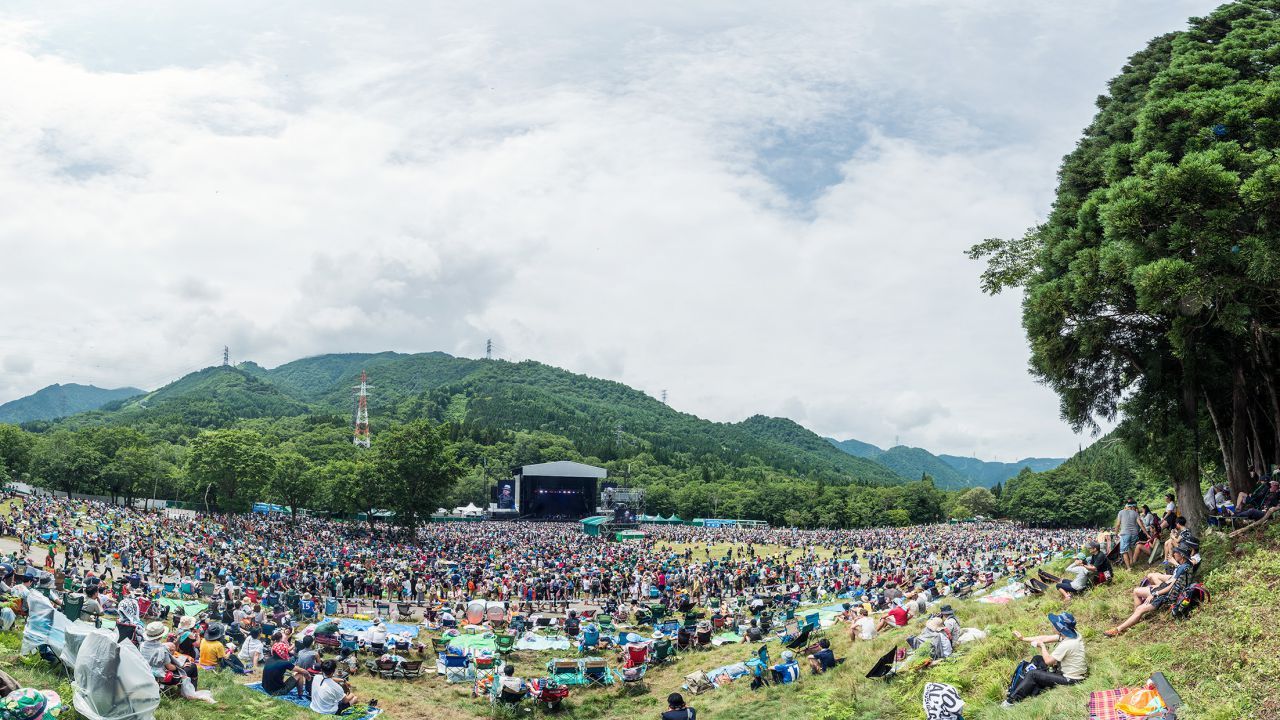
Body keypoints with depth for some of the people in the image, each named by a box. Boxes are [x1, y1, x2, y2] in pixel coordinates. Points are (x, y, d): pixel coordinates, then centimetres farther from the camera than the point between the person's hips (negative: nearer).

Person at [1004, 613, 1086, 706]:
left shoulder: (1066, 644, -32)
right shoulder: (1072, 634, -5)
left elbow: (1048, 661, -20)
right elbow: (1045, 638, 4)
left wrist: (1042, 645, -4)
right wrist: (1023, 638, 5)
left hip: (1070, 680, -9)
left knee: (1032, 674, -7)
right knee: (1037, 659, 14)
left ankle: (1011, 701, 5)